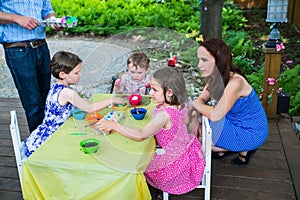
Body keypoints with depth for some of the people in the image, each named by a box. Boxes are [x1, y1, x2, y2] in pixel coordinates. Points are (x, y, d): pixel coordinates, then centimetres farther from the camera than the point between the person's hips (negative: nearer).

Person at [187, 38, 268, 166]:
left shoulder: (235, 82, -33)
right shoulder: (216, 77, -7)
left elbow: (215, 115, -35)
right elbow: (202, 99, 2)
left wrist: (196, 105, -17)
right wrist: (189, 111, -20)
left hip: (251, 133, -8)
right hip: (235, 122, 8)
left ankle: (243, 150, 4)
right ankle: (226, 149, 14)